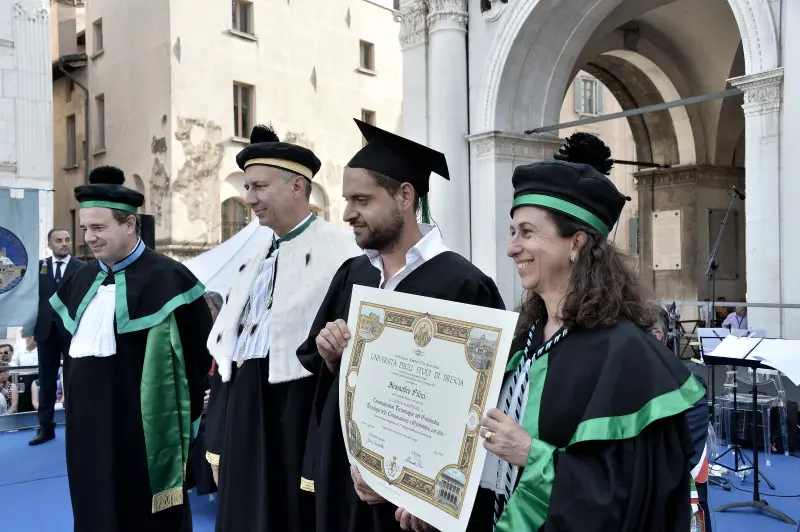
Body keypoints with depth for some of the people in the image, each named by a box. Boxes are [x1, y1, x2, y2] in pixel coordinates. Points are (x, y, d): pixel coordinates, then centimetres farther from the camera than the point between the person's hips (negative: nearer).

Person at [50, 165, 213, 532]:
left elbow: (198, 352, -10)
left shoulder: (167, 278, -11)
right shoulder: (83, 280, 10)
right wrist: (72, 393, 13)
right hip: (87, 422, 7)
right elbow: (72, 344, 19)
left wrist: (182, 414, -7)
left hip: (141, 426, -6)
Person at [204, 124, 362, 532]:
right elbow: (226, 345, 16)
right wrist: (218, 441, 15)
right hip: (244, 416, 8)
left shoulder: (337, 251, -10)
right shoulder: (254, 261, 14)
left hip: (301, 415, -7)